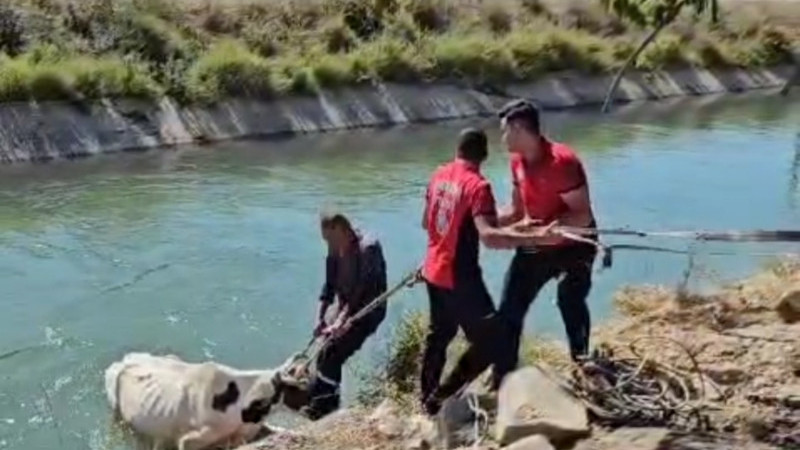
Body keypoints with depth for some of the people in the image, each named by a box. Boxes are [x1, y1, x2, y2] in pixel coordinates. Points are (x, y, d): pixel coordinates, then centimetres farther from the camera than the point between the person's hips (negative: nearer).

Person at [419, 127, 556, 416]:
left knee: (439, 334, 24)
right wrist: (535, 237, -40)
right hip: (460, 278, -8)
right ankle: (440, 397, 2)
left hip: (434, 271, 8)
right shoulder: (477, 186, -20)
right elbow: (488, 237, -34)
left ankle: (428, 398, 35)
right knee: (489, 341, 1)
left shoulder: (439, 175, 4)